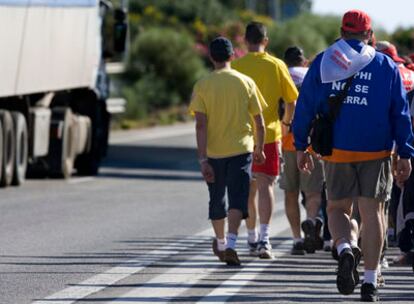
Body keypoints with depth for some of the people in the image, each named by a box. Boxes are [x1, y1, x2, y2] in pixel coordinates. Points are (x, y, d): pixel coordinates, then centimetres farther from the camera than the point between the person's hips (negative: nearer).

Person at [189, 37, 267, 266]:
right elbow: (259, 122, 2)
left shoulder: (202, 86, -3)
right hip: (240, 150, -1)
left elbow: (201, 125, -10)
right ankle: (231, 245, -22)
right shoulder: (245, 82, -1)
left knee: (217, 200, 17)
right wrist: (259, 149, 18)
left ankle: (220, 243, 34)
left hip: (213, 152, 1)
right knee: (237, 198, -3)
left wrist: (203, 159, -11)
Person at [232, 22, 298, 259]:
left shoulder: (236, 67, -2)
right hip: (269, 133, -1)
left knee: (249, 188, 13)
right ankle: (264, 237, -18)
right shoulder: (277, 66, -2)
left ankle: (252, 238, 21)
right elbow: (292, 100, 0)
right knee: (265, 185, -3)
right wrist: (286, 123, 17)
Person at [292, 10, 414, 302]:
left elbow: (305, 106, 4)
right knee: (371, 212, 4)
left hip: (336, 149, 0)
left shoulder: (322, 63, 5)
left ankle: (344, 249, -15)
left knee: (337, 207, 15)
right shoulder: (387, 66, 4)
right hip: (376, 151, 0)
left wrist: (301, 146, 10)